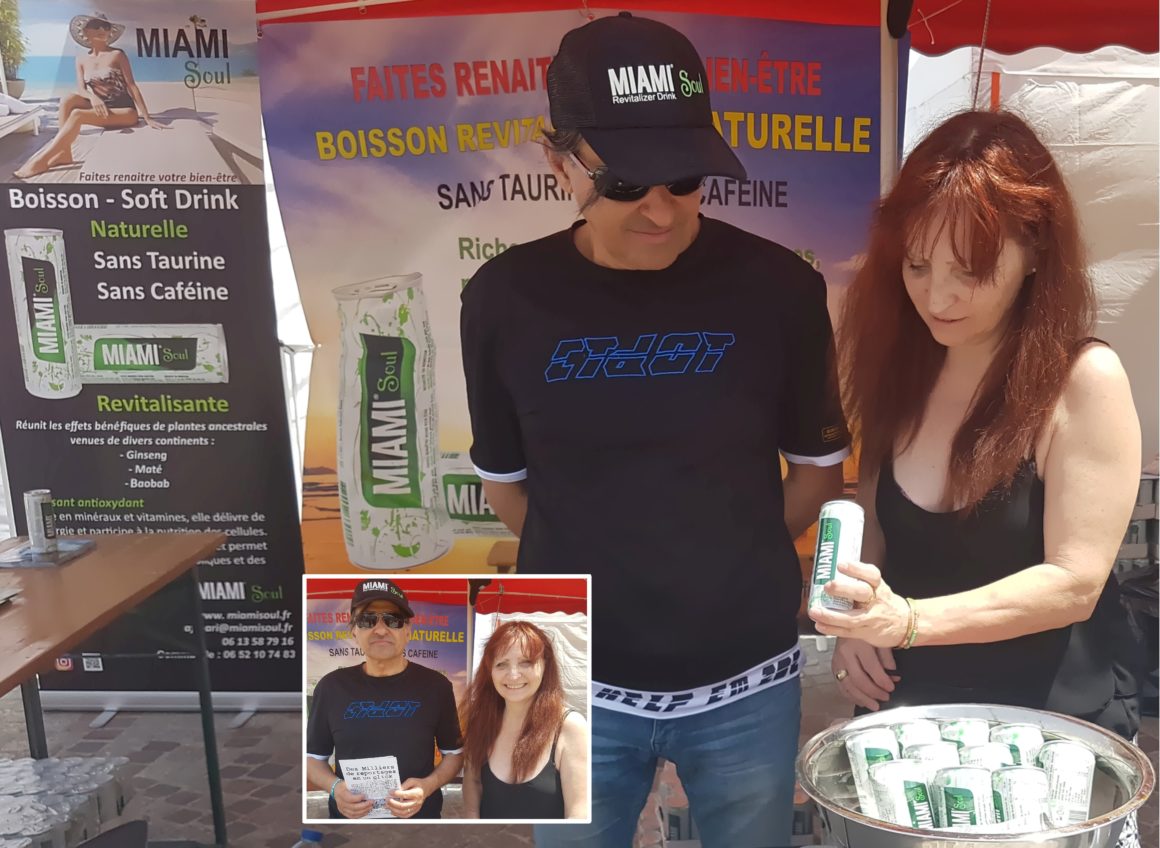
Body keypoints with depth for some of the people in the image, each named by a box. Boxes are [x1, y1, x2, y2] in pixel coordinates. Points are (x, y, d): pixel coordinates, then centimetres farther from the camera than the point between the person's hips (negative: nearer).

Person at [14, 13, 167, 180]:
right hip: (101, 109, 5)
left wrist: (147, 118, -15)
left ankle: (41, 160, -26)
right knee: (69, 100, -22)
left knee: (77, 115, -27)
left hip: (125, 111, -5)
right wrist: (93, 97, -26)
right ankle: (63, 154, -24)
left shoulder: (117, 55, -1)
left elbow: (132, 86, -6)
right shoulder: (82, 60, 12)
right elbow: (81, 89, 0)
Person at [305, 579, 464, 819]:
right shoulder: (332, 687, -4)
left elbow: (454, 753, 3)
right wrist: (335, 787, -15)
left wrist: (428, 786, -16)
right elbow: (313, 757, 5)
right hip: (349, 815, 1)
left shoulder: (435, 685, -6)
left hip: (420, 815, -1)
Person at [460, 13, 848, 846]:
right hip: (578, 681, 0)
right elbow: (505, 478, 4)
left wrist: (734, 566, 6)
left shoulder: (778, 287, -11)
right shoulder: (505, 299, -10)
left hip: (746, 679, 0)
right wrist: (597, 573, 7)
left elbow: (820, 461, 3)